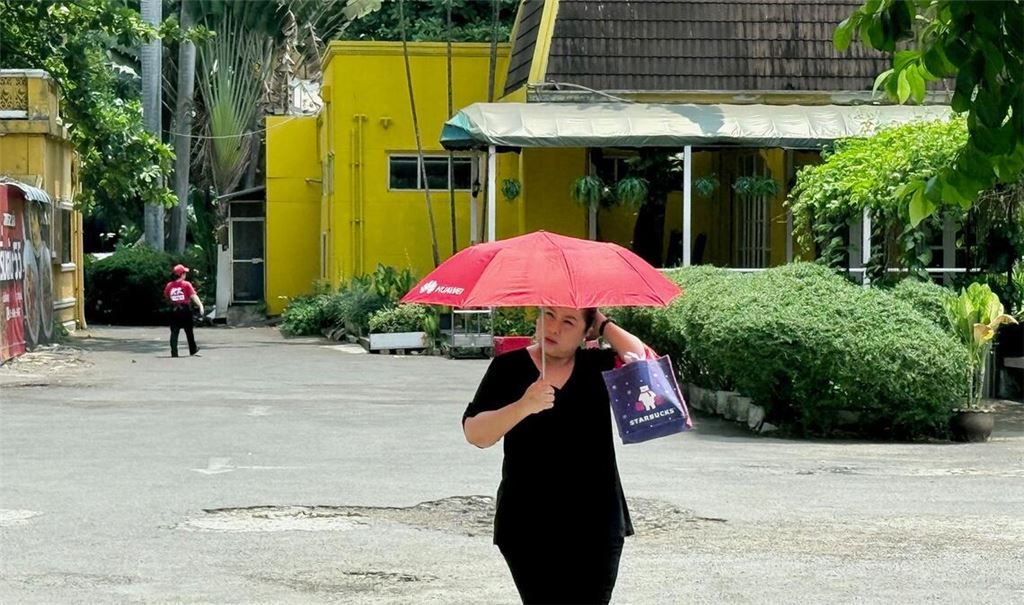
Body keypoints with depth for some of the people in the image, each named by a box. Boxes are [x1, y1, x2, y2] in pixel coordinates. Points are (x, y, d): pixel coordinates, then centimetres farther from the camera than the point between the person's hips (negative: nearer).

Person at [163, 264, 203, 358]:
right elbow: (193, 296, -21)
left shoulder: (169, 285, 0)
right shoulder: (186, 285, -11)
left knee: (174, 332, 0)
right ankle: (193, 350, 27)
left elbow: (166, 297, 14)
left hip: (174, 311, 2)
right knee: (189, 331, 14)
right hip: (185, 311, -2)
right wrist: (200, 305, -28)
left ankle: (174, 352, -11)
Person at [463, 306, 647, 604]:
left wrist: (603, 324, -2)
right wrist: (523, 406, -22)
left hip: (596, 524, 2)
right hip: (530, 526, -2)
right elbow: (475, 434, -7)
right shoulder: (509, 367, 1)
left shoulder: (596, 365, 8)